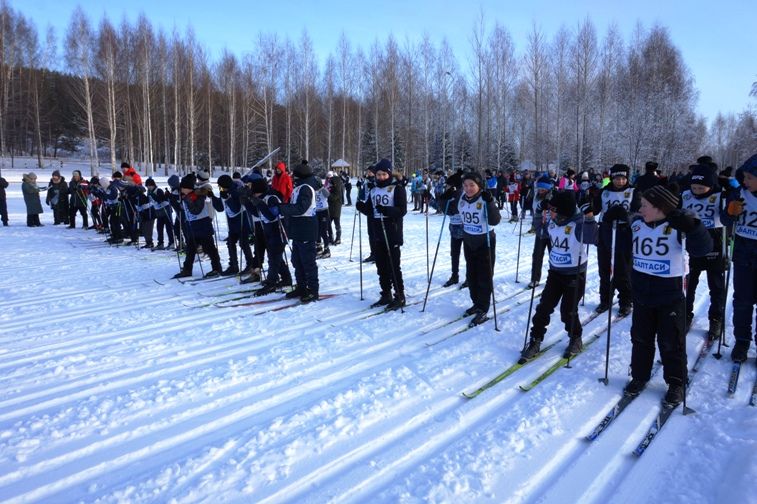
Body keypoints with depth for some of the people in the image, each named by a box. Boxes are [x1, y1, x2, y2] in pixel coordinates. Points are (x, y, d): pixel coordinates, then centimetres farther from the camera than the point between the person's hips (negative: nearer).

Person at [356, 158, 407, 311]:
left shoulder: (397, 189, -4)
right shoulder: (373, 190, 14)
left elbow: (402, 210, -14)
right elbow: (369, 211, 14)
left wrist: (386, 210, -29)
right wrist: (362, 207, -8)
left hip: (391, 234, -6)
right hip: (376, 235, 6)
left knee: (393, 266, -3)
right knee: (381, 266, 11)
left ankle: (400, 296, 7)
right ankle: (386, 295, 21)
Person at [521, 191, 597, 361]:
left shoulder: (578, 224, -21)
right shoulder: (552, 221, -3)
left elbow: (592, 238, -35)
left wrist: (589, 218, -45)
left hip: (575, 273, -5)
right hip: (555, 271, 5)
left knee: (568, 310, 2)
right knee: (544, 306, 3)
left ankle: (576, 339, 28)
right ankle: (535, 341, 14)